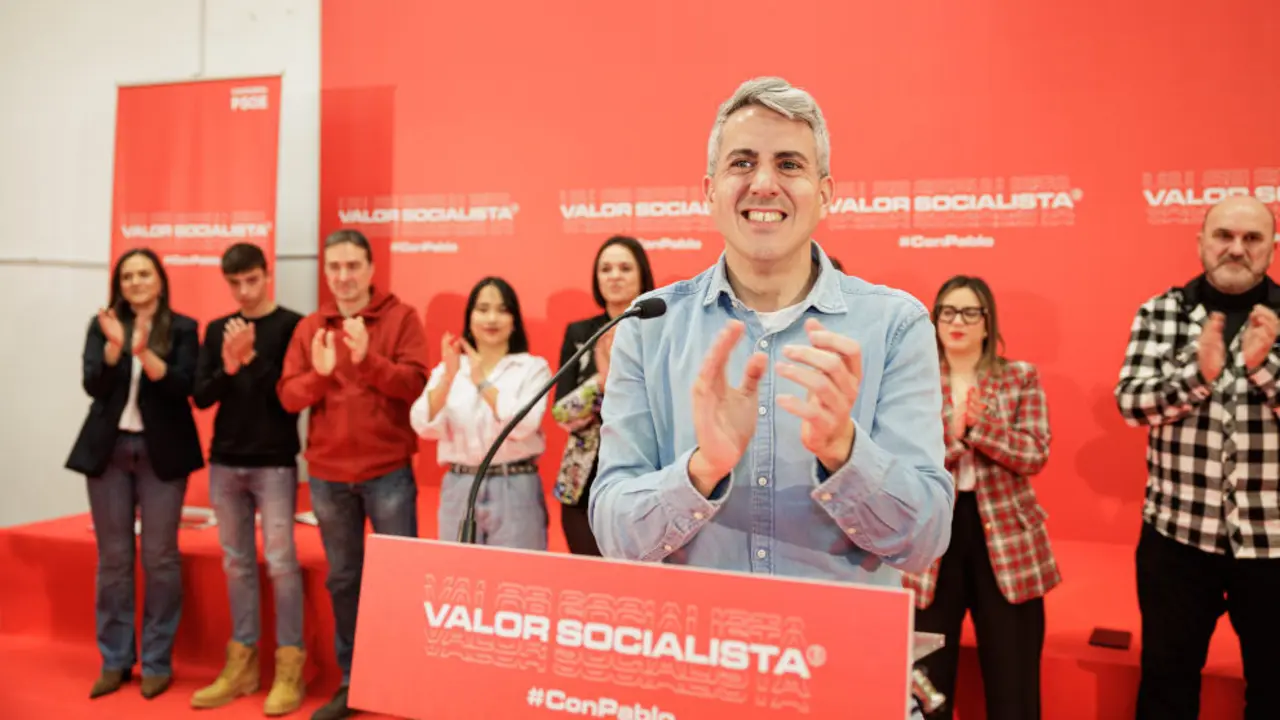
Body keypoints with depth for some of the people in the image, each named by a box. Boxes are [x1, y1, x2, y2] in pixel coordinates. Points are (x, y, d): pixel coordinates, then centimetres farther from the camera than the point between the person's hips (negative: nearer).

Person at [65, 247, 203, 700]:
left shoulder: (182, 328, 0)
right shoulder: (102, 326, 6)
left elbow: (182, 386, -11)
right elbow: (93, 386, -4)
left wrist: (145, 353, -26)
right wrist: (114, 346, -19)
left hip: (161, 451, -2)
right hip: (109, 449, 2)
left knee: (159, 557, 2)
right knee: (112, 558, 8)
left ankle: (157, 662, 12)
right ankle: (114, 660, 19)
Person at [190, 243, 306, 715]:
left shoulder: (291, 326, -4)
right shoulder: (216, 330, 10)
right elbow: (201, 397, 3)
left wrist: (250, 359, -18)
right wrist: (228, 367, -14)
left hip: (274, 463, -5)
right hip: (225, 463, 5)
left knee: (281, 562, -3)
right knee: (237, 564, 10)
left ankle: (289, 668, 4)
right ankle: (242, 664, 20)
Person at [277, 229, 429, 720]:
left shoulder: (401, 318, -3)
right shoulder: (309, 328, 7)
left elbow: (415, 383, -13)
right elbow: (288, 397, 2)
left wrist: (368, 358, -26)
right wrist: (318, 372, -17)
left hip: (388, 471, -3)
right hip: (327, 473, 4)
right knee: (342, 579, 13)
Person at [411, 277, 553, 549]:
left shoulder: (533, 367, 1)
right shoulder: (448, 368, 8)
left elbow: (523, 426, -14)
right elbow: (425, 425, -6)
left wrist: (482, 381, -17)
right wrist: (449, 376, -19)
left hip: (515, 491, -2)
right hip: (459, 490, 3)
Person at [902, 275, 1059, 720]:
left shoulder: (1021, 377, 4)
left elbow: (1035, 455, -7)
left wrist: (978, 424, -18)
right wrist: (952, 432, -17)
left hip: (1006, 539, 0)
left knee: (1014, 683, 7)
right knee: (925, 682, 6)